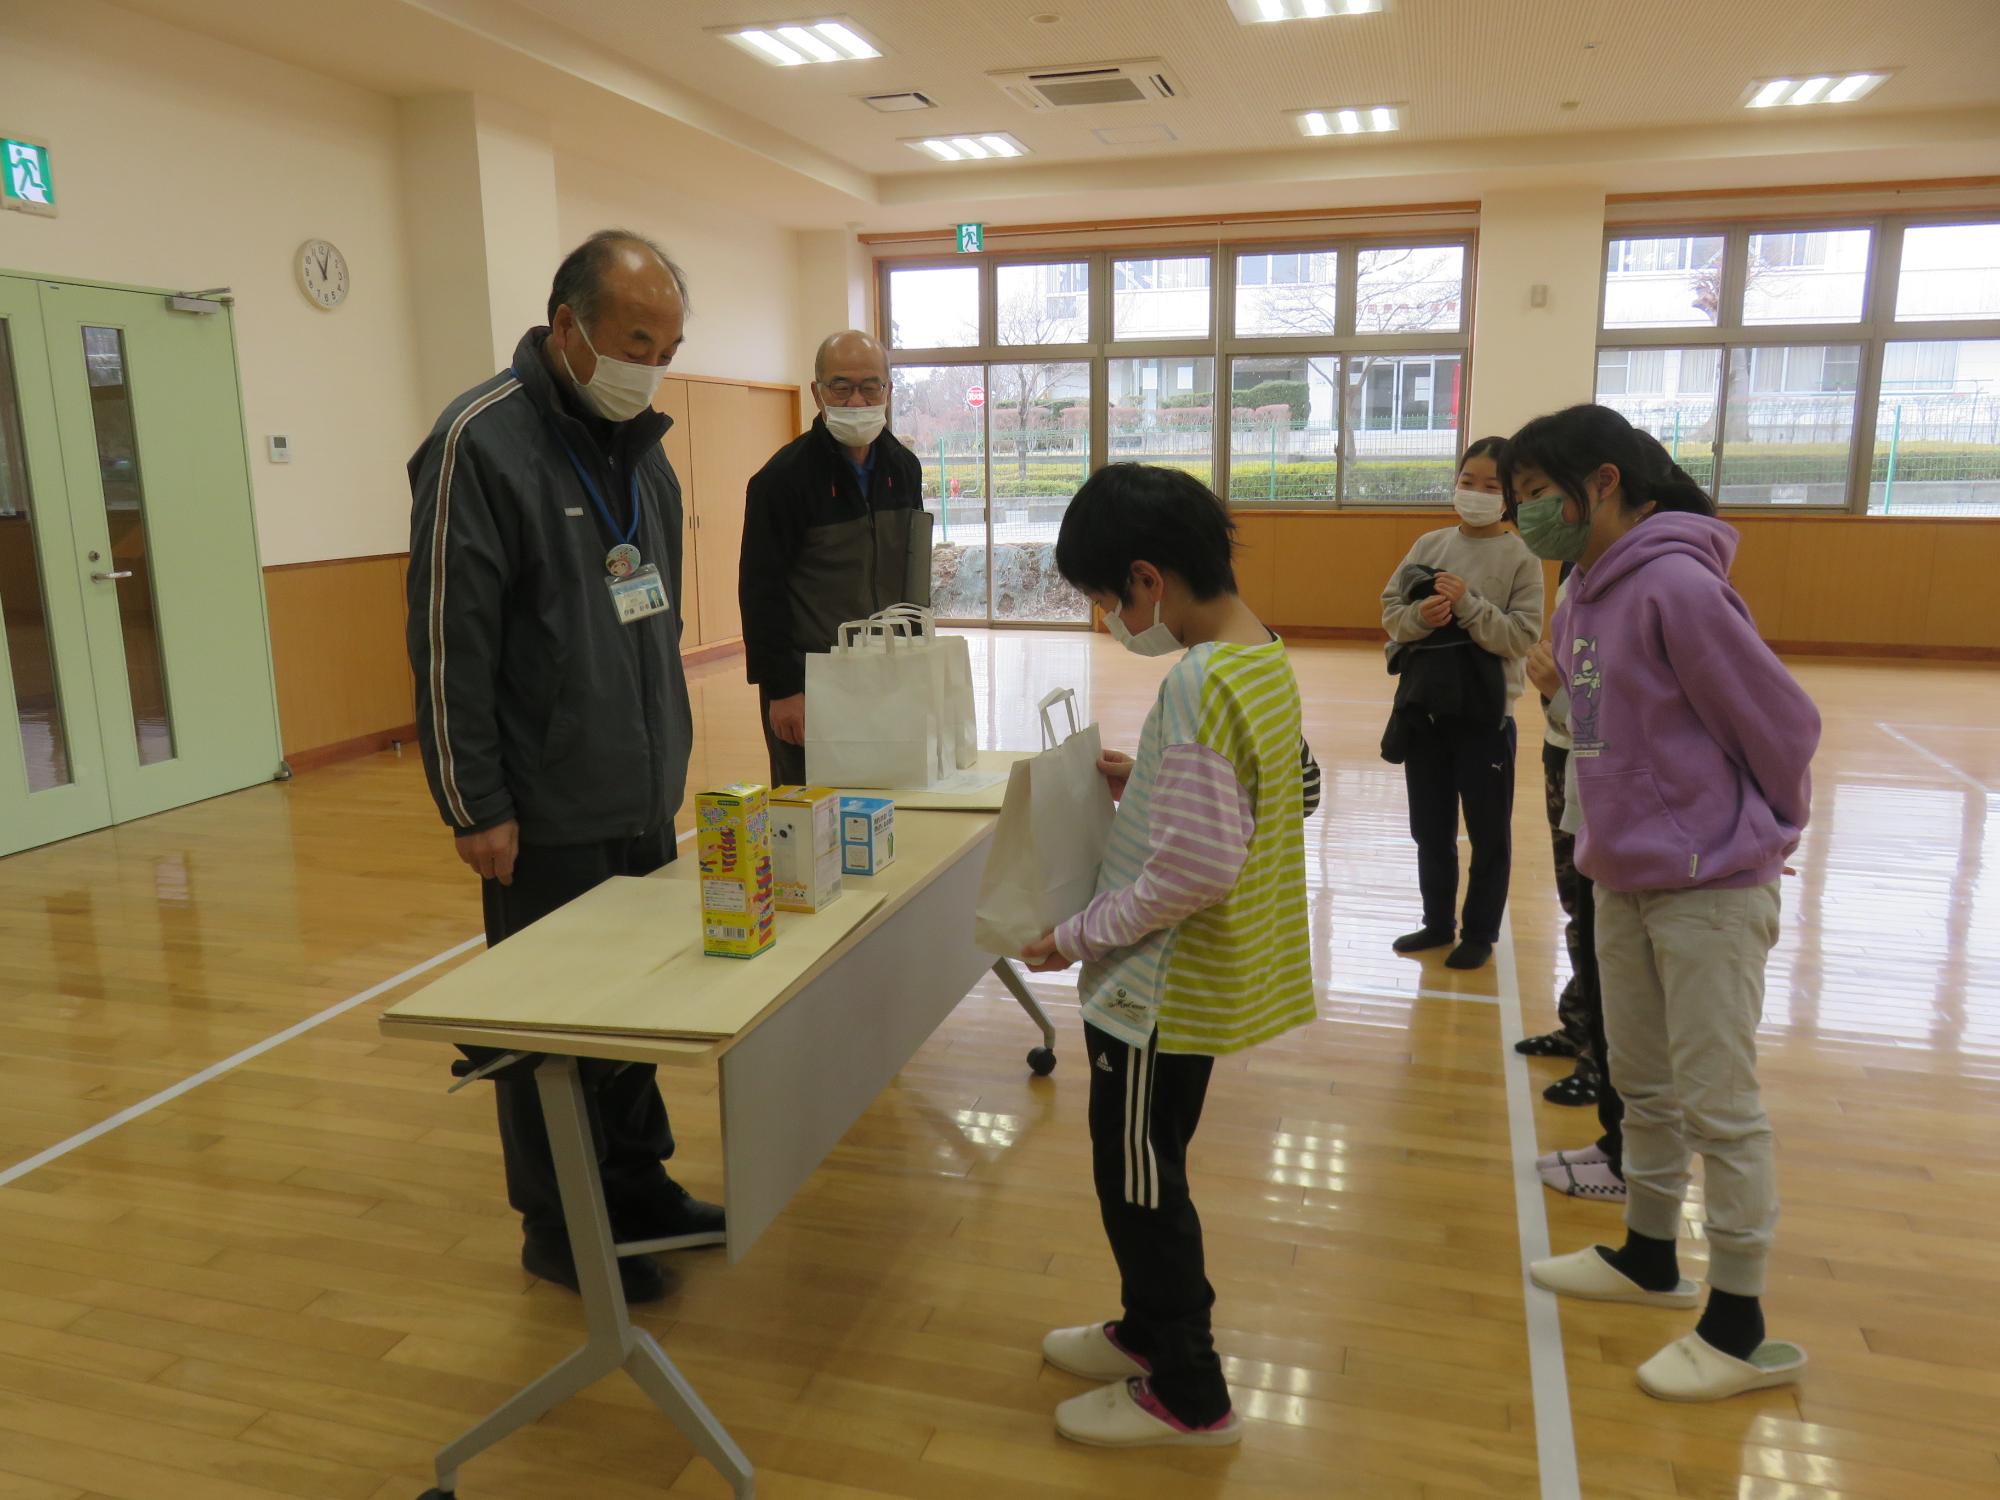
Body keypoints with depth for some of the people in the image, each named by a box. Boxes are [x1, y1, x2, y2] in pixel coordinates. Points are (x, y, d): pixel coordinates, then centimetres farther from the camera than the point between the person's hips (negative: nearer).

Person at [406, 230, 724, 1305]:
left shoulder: (638, 442, 10)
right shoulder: (481, 442, -14)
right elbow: (448, 639, -17)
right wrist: (476, 808, -16)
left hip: (643, 800, 7)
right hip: (547, 819, -7)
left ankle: (635, 1184, 34)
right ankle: (557, 1226, 25)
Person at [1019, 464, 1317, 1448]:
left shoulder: (1198, 684, -26)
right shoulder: (1262, 653, 3)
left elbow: (1196, 867, -28)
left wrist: (1073, 936, -18)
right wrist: (1144, 783, 5)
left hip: (1161, 984, -9)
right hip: (1206, 977, 9)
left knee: (1138, 1181, 9)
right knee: (1149, 1168, 24)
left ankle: (1187, 1394, 27)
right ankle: (1153, 1329, 43)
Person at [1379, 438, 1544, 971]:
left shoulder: (1521, 559, -7)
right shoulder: (1429, 545, 3)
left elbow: (1521, 637, -15)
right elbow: (1390, 613, 2)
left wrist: (1468, 605, -25)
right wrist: (1420, 616, -18)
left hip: (1485, 713, -4)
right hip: (1424, 707, 4)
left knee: (1488, 832, 10)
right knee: (1430, 828, 16)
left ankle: (1480, 932, 24)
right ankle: (1438, 922, 32)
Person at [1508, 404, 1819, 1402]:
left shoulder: (1675, 585, -21)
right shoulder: (1584, 595, 6)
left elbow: (1783, 722, -15)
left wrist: (1760, 836, -1)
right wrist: (1618, 839, 12)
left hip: (1708, 891, -8)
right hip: (1622, 883, 8)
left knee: (1718, 1106, 3)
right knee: (1644, 1086, 20)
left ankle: (1742, 1328, 17)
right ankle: (1648, 1258, 38)